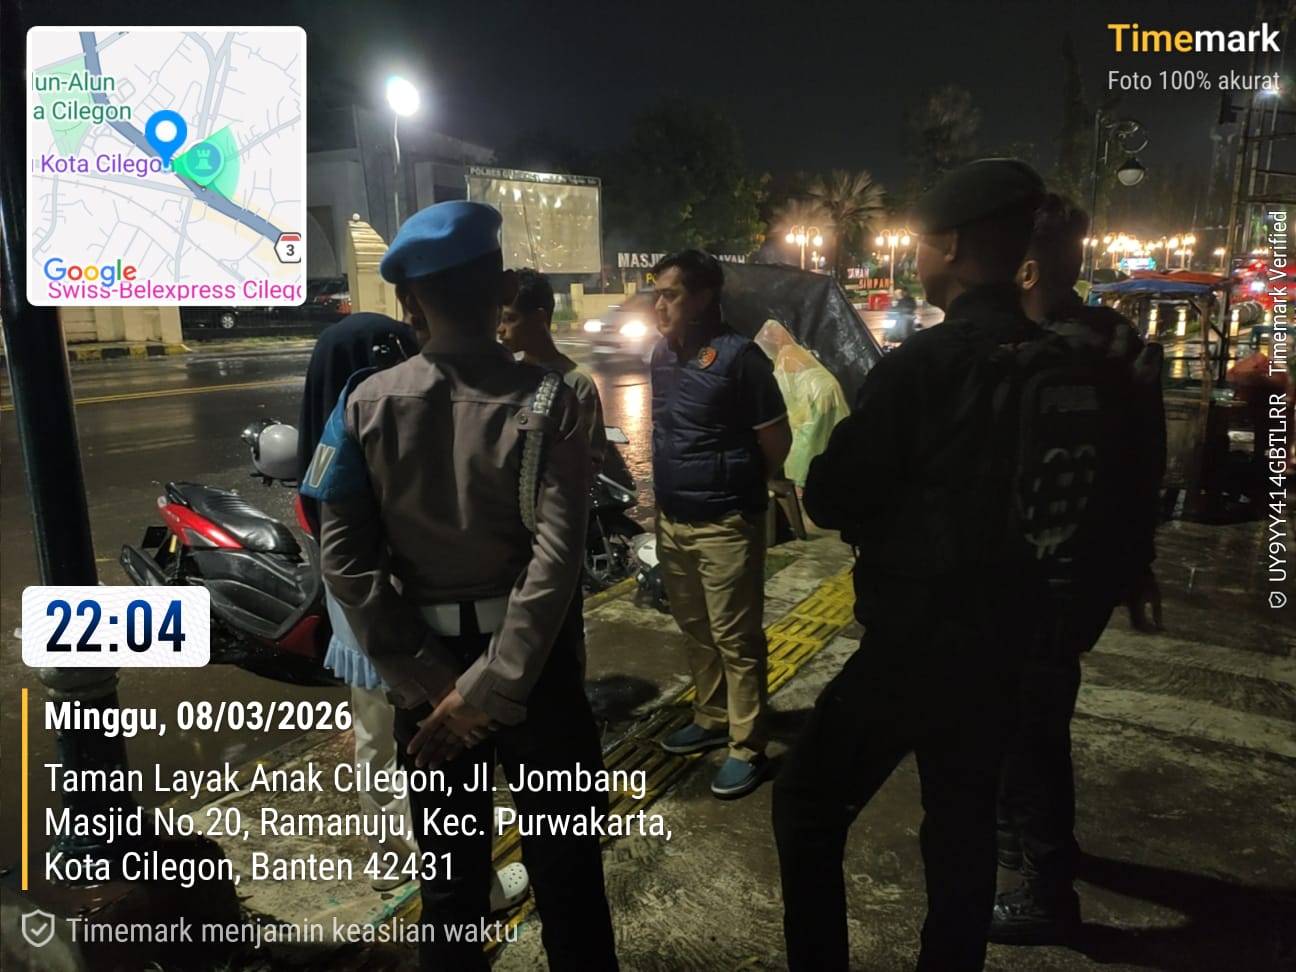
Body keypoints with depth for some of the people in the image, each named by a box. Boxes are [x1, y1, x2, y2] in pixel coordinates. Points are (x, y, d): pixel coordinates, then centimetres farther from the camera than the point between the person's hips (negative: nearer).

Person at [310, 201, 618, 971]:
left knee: (450, 868, 20)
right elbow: (555, 558, -21)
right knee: (564, 861, 16)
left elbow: (345, 558, -11)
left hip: (431, 670, 2)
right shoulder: (546, 401, -12)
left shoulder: (366, 406, -6)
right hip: (534, 664, -2)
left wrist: (426, 679, -10)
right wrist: (491, 686, -17)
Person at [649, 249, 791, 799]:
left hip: (725, 524, -7)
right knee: (697, 631, 19)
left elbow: (777, 441, -9)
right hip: (672, 520, 8)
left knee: (736, 639, 2)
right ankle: (712, 720, 35)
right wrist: (671, 488, 13)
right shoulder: (662, 354, 8)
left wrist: (738, 489, 4)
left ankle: (746, 748, 15)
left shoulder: (737, 355, -14)